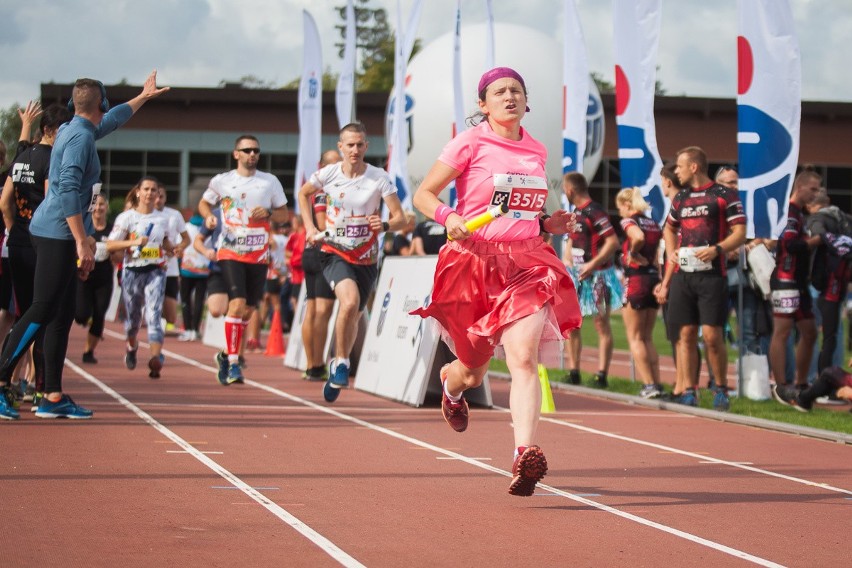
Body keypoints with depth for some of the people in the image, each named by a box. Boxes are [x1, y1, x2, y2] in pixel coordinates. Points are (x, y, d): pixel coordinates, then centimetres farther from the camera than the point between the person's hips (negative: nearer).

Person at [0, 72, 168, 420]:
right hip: (58, 235, -10)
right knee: (43, 310, -14)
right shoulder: (81, 136, -12)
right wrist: (82, 242, -24)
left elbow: (112, 120, 38)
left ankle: (53, 397, 8)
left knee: (62, 314, 8)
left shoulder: (72, 130, 17)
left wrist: (144, 96, 52)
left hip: (54, 235, 10)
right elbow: (69, 191, -21)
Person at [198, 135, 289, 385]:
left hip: (259, 254, 3)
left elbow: (284, 214, 12)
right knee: (237, 303, -18)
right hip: (230, 251, -3)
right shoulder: (221, 181, 3)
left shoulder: (270, 181, 6)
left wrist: (268, 214, -9)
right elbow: (204, 203, 18)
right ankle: (232, 362, -13)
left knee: (248, 310, 7)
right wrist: (209, 216, -4)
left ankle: (227, 355, 28)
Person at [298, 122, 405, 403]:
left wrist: (385, 225, -31)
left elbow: (400, 218, -9)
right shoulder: (328, 174, -5)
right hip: (335, 253, -2)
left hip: (366, 258, 2)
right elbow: (303, 193, 15)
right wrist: (310, 227, 4)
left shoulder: (380, 178, -8)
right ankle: (341, 362, -12)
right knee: (350, 300, -28)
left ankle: (338, 369, 34)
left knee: (353, 316, 10)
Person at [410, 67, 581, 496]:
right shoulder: (470, 143, -2)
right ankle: (451, 383, 49)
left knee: (523, 357, -19)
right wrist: (448, 218, -21)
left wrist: (547, 224, 9)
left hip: (527, 261, 2)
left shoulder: (537, 151, 13)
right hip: (475, 261, -2)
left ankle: (525, 454, -29)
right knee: (474, 372, 10)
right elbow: (423, 195, -1)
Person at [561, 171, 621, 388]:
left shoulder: (595, 212, -15)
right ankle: (573, 372, 12)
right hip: (577, 275, 9)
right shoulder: (575, 213, 14)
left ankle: (602, 375, -2)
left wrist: (592, 264, -24)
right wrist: (567, 260, 11)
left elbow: (613, 242, -22)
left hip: (597, 275, -9)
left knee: (601, 325, -3)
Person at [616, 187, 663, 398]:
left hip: (636, 280, -7)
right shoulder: (654, 224, 14)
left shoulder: (629, 221, -7)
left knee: (635, 337, 1)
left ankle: (649, 385, -6)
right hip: (654, 278, 7)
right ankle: (657, 383, 9)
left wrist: (632, 253, -13)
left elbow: (638, 237, -28)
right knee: (647, 337, 15)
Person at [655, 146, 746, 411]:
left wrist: (717, 249, -21)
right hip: (682, 274, 5)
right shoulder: (680, 199, 17)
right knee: (686, 334, 3)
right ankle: (687, 390, 7)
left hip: (711, 274, -5)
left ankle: (721, 389, 4)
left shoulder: (725, 195, -1)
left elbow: (740, 233, -5)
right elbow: (669, 228, 32)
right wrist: (671, 253, 13)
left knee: (712, 334, -9)